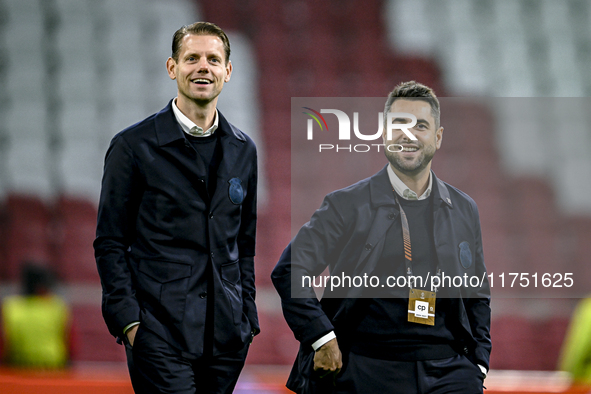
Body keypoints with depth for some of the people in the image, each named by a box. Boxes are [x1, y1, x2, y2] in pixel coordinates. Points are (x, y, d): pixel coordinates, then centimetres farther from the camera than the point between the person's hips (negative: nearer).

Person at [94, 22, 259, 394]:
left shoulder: (243, 150, 13)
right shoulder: (133, 146, -1)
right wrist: (129, 321, -9)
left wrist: (247, 318, 12)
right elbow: (110, 243, -1)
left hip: (227, 335, 5)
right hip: (161, 333, -5)